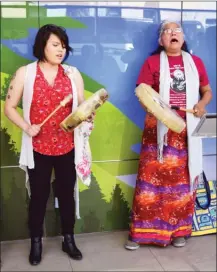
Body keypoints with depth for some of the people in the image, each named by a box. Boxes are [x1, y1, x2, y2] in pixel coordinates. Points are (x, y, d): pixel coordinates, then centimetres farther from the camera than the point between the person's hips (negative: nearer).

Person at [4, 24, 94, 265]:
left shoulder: (73, 74, 4)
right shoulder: (24, 73, -2)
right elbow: (9, 107, 0)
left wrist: (88, 115, -19)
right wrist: (26, 127, -16)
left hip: (67, 147, 2)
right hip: (37, 148, -1)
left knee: (66, 194, 12)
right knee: (38, 196, 10)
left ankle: (68, 240, 30)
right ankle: (36, 243, 27)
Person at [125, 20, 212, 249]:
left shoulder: (195, 62, 10)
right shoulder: (152, 62, 3)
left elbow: (207, 91, 16)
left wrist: (202, 104, -6)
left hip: (187, 129, 3)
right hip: (159, 128, -2)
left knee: (183, 179, 6)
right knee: (152, 178, -4)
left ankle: (178, 230, 19)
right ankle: (140, 231, 5)